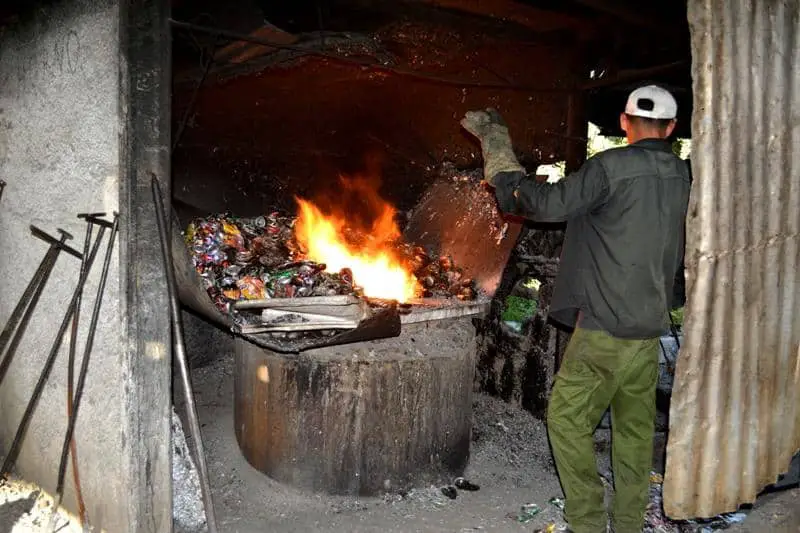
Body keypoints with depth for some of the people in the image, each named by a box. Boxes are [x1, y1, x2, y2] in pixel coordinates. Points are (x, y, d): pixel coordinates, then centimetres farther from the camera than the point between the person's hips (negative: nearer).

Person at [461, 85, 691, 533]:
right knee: (635, 427, 15)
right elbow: (678, 254, 16)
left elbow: (550, 204, -13)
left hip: (605, 326, -7)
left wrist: (505, 175, 0)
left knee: (568, 419, 5)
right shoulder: (683, 178, 8)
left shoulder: (611, 167, -13)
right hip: (651, 328, 7)